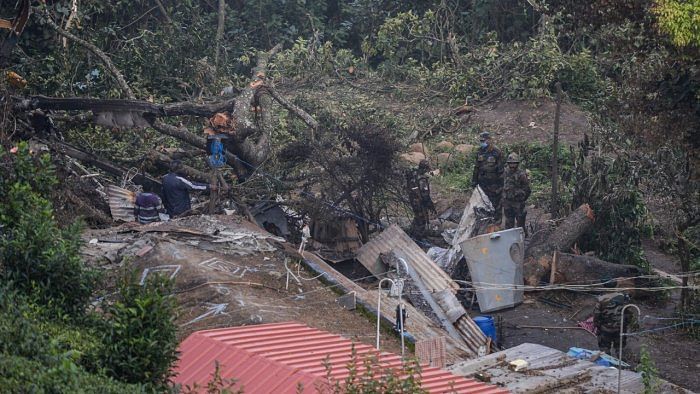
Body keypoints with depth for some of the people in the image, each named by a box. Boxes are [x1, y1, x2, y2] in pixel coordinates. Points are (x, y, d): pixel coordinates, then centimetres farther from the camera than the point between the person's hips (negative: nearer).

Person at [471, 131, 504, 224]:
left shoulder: (496, 152, -13)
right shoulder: (479, 151, 4)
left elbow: (500, 169, -10)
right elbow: (476, 167, 12)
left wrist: (500, 182, -11)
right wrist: (474, 181, 12)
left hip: (493, 181, -5)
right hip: (482, 180, 5)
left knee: (496, 200, 4)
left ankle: (497, 218, 18)